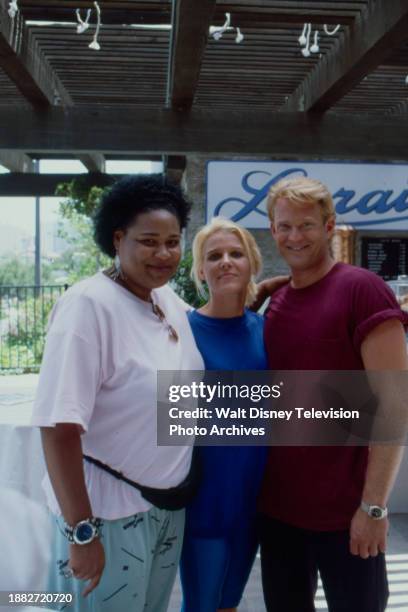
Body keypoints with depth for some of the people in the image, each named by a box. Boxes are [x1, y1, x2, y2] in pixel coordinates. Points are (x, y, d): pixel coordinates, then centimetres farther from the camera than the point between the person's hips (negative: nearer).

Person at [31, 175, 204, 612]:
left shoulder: (170, 300, 2)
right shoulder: (89, 303, -21)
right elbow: (59, 424, -24)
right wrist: (81, 530, -22)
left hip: (169, 505, 7)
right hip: (108, 512, -7)